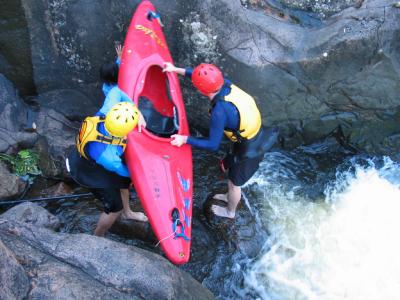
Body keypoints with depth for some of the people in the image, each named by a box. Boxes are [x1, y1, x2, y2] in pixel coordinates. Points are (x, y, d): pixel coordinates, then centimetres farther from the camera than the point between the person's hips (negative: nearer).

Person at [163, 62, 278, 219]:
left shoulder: (220, 111, -35)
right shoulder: (225, 83, -15)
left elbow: (213, 145, -26)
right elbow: (208, 77, 5)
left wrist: (185, 139, -19)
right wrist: (176, 69, 9)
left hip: (250, 150, -7)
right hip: (256, 136, 7)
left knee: (234, 182, 20)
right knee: (228, 166, 31)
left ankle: (230, 211, 49)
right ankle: (230, 197, 58)